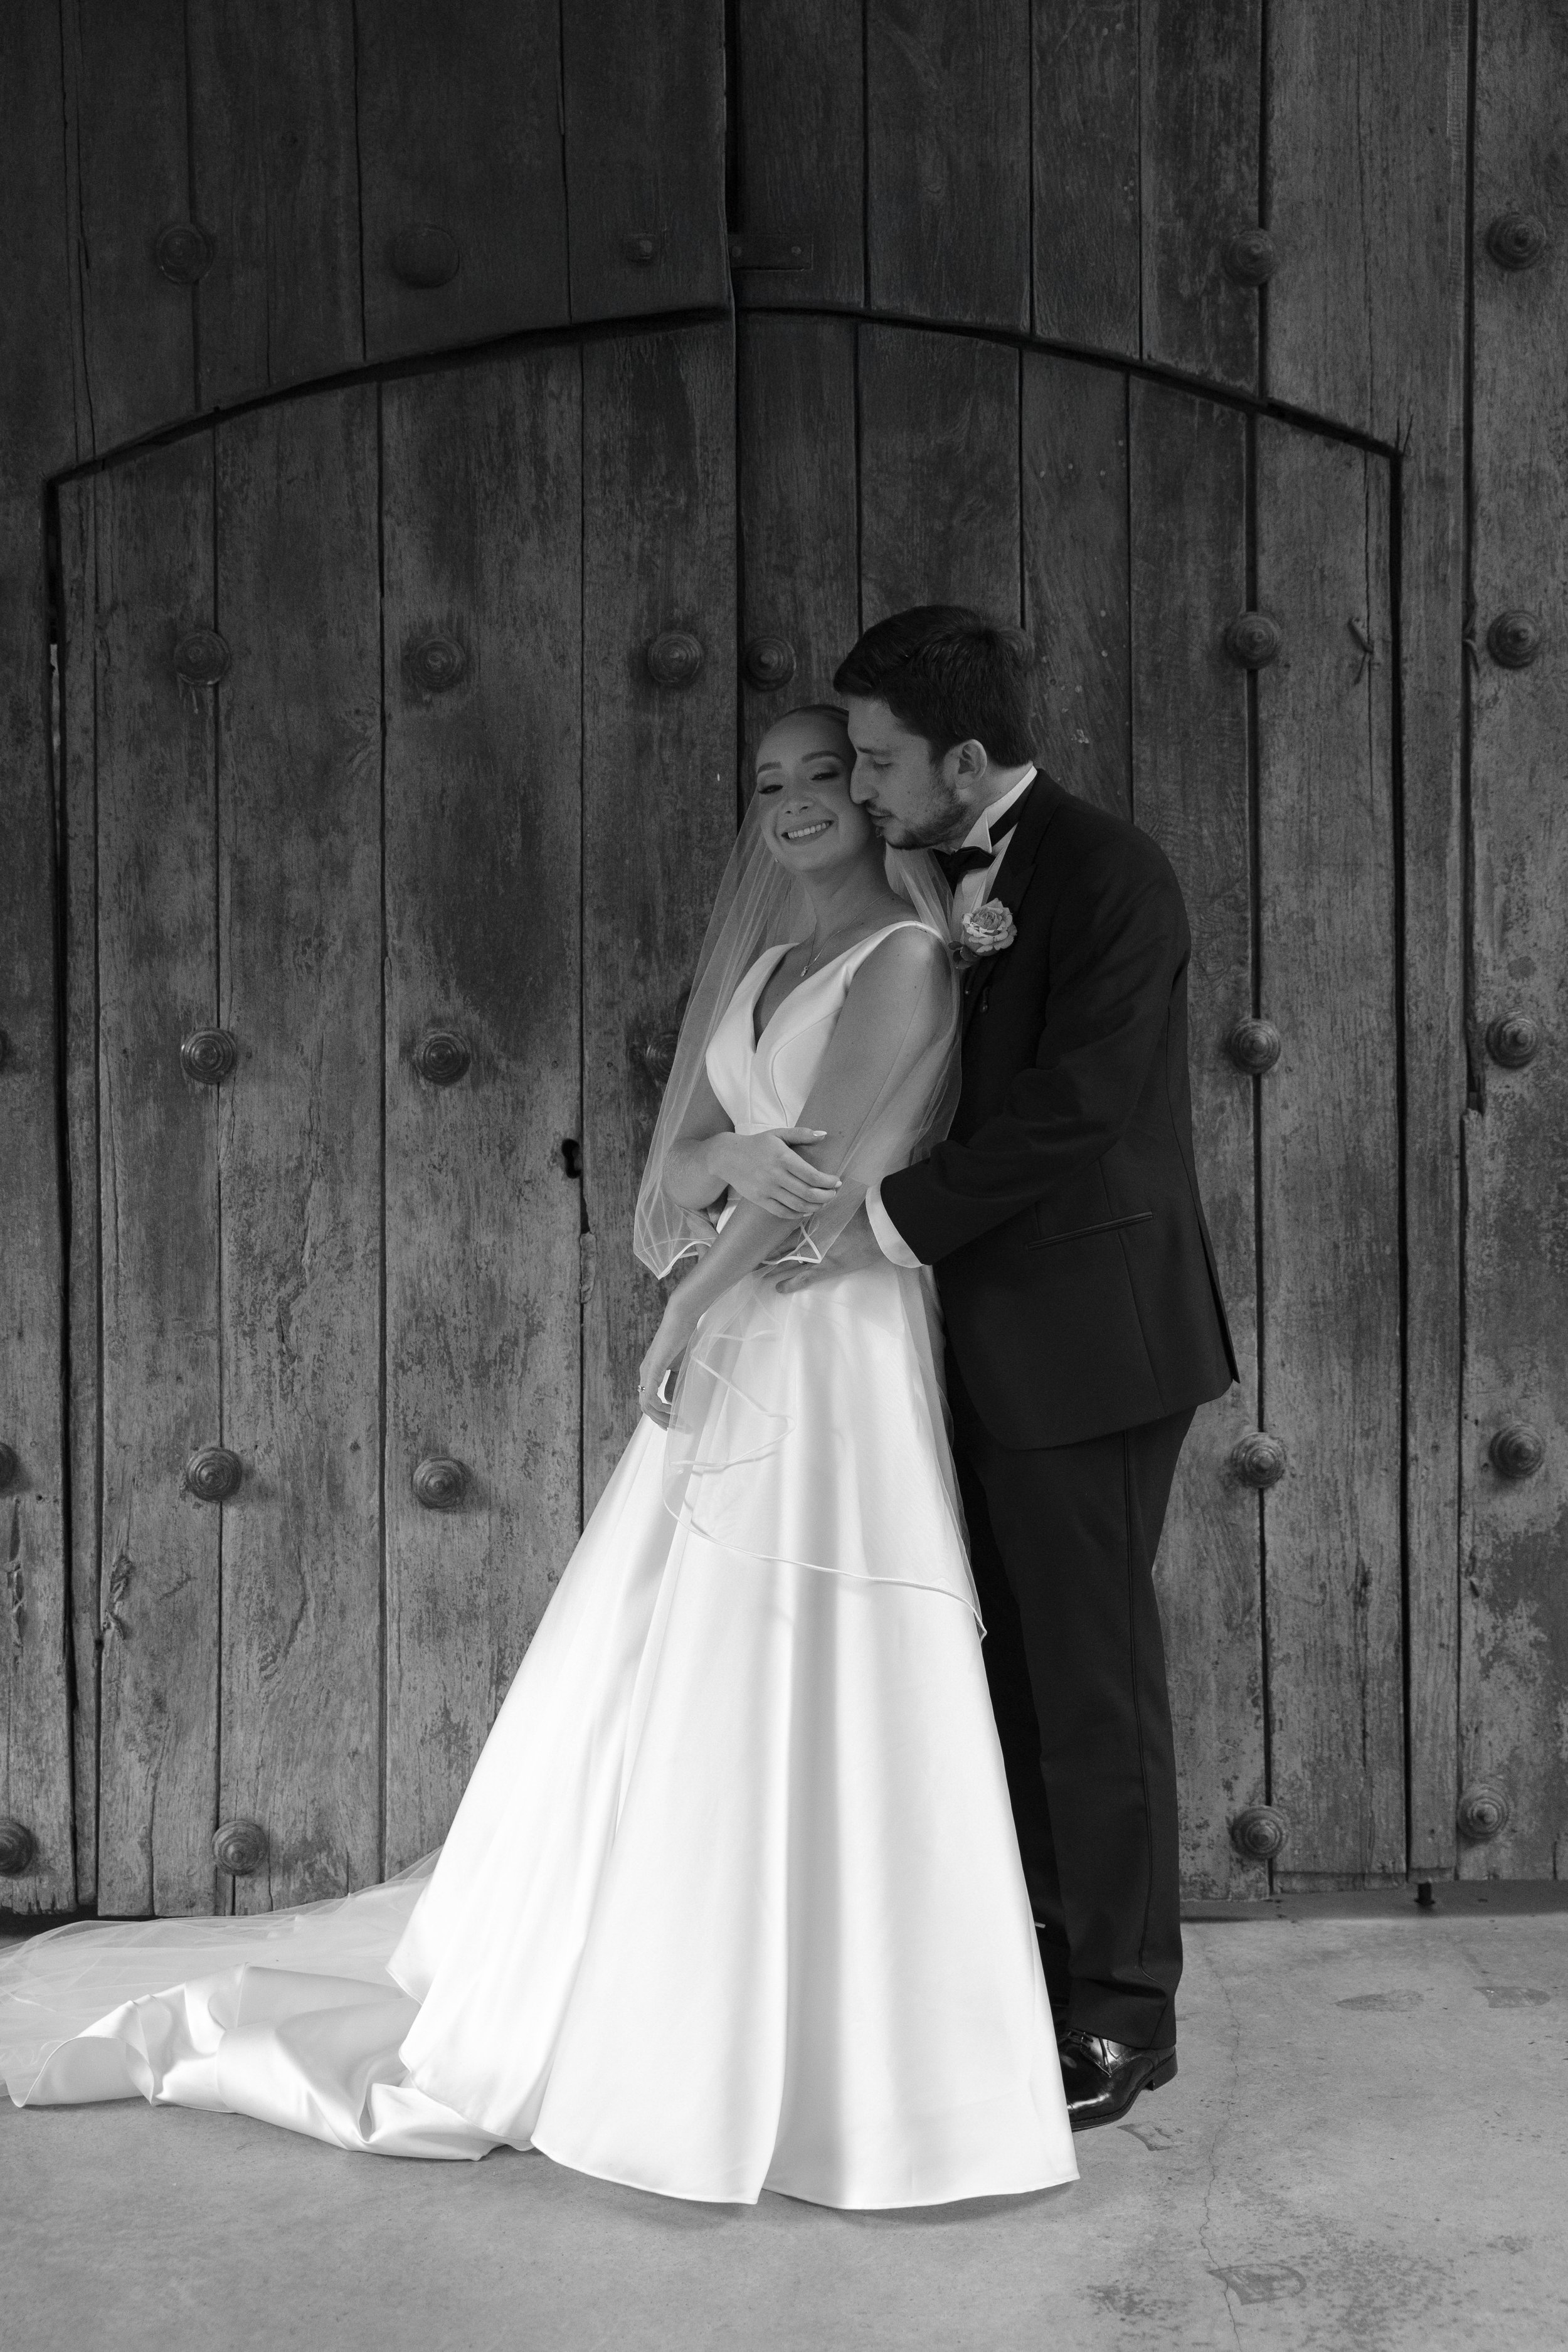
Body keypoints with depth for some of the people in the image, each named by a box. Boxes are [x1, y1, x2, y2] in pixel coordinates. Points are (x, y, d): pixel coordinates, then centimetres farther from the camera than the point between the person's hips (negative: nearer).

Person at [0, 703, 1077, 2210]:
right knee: (672, 1702, 10)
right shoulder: (758, 963, 18)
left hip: (831, 1363, -7)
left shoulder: (905, 958, -6)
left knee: (803, 1708, -4)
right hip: (728, 1358, 7)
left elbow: (826, 1171, -13)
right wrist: (730, 1156, -10)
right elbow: (679, 1168, 12)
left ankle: (822, 2054, 7)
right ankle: (659, 2011, 22)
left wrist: (690, 1309, -4)